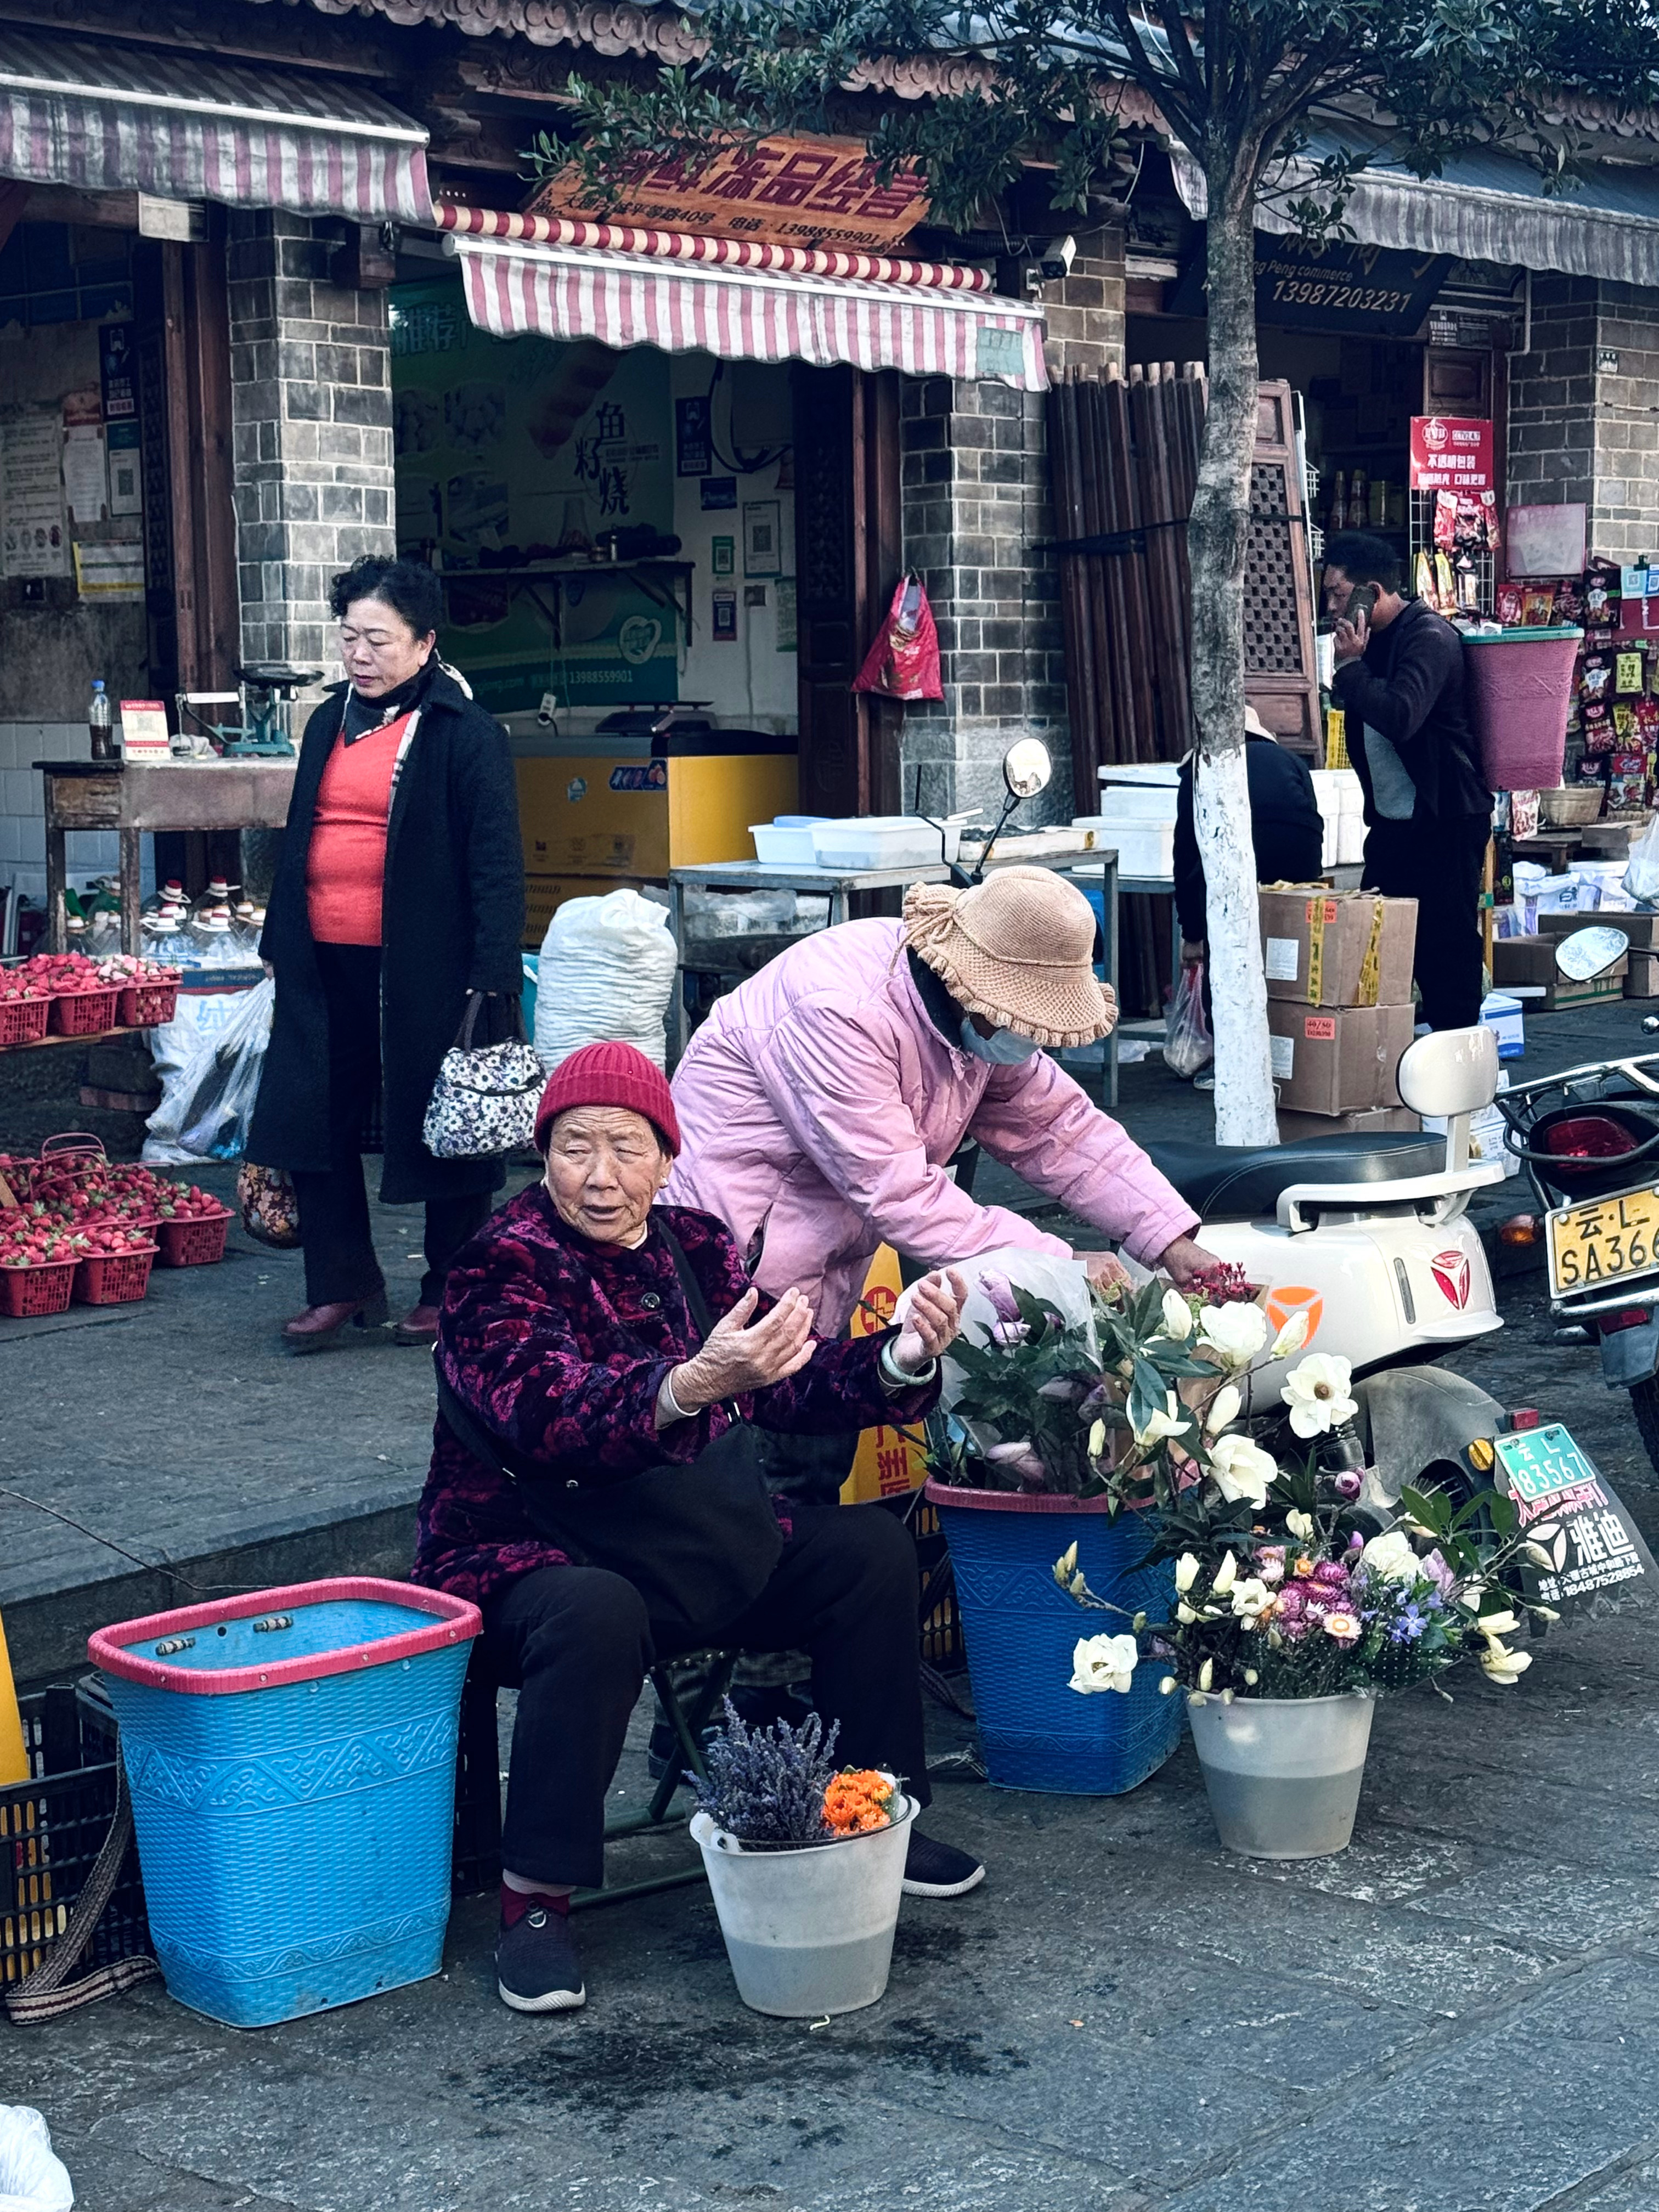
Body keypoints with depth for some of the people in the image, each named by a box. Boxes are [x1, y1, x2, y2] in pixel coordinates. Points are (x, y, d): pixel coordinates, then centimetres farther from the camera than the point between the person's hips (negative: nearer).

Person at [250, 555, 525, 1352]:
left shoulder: (466, 735, -7)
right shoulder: (329, 723, 14)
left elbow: (496, 863, -11)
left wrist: (488, 978, -17)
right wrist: (278, 944, 19)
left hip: (422, 969, -6)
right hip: (325, 964, 7)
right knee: (312, 1120, 7)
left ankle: (449, 1292, 19)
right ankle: (342, 1284, 20)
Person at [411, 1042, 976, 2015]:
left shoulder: (696, 1248, 5)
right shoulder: (501, 1269, -15)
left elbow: (796, 1385, 1)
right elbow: (556, 1415, -32)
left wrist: (904, 1358, -19)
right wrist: (694, 1384, -50)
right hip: (526, 1559, -6)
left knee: (872, 1545, -6)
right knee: (598, 1612, -37)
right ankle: (537, 1898, -24)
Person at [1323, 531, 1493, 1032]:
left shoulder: (1428, 636, -15)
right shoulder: (1373, 639, 12)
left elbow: (1400, 716, -30)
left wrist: (1351, 666, -20)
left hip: (1445, 820, -9)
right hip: (1391, 818, 9)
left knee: (1447, 943, -4)